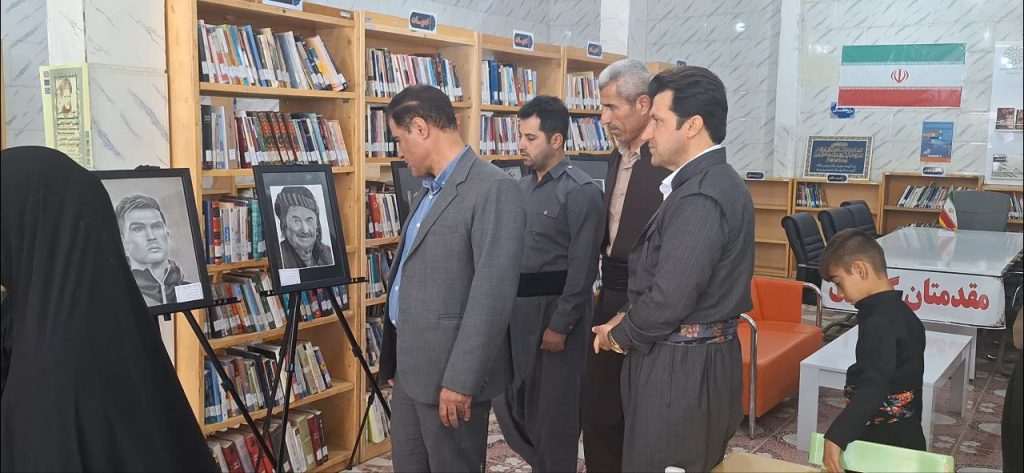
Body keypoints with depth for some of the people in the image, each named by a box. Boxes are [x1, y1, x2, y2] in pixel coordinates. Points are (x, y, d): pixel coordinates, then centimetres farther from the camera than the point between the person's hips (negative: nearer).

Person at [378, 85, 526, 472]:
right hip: (411, 365, 9)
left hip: (451, 372, -8)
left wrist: (461, 380, -22)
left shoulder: (494, 189, -17)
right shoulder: (429, 189, 13)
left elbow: (494, 292, -22)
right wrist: (394, 356, 17)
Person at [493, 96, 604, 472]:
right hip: (518, 305, 7)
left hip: (555, 307, -7)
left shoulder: (581, 192, -14)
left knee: (554, 402, 5)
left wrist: (560, 325, -16)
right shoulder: (522, 186, 9)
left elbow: (583, 268, -16)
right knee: (509, 396, 14)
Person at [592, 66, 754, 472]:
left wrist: (618, 335, -7)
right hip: (703, 355, 10)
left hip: (680, 367, -10)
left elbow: (670, 299, -24)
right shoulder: (713, 181, 11)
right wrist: (627, 320, 3)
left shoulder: (700, 196, -22)